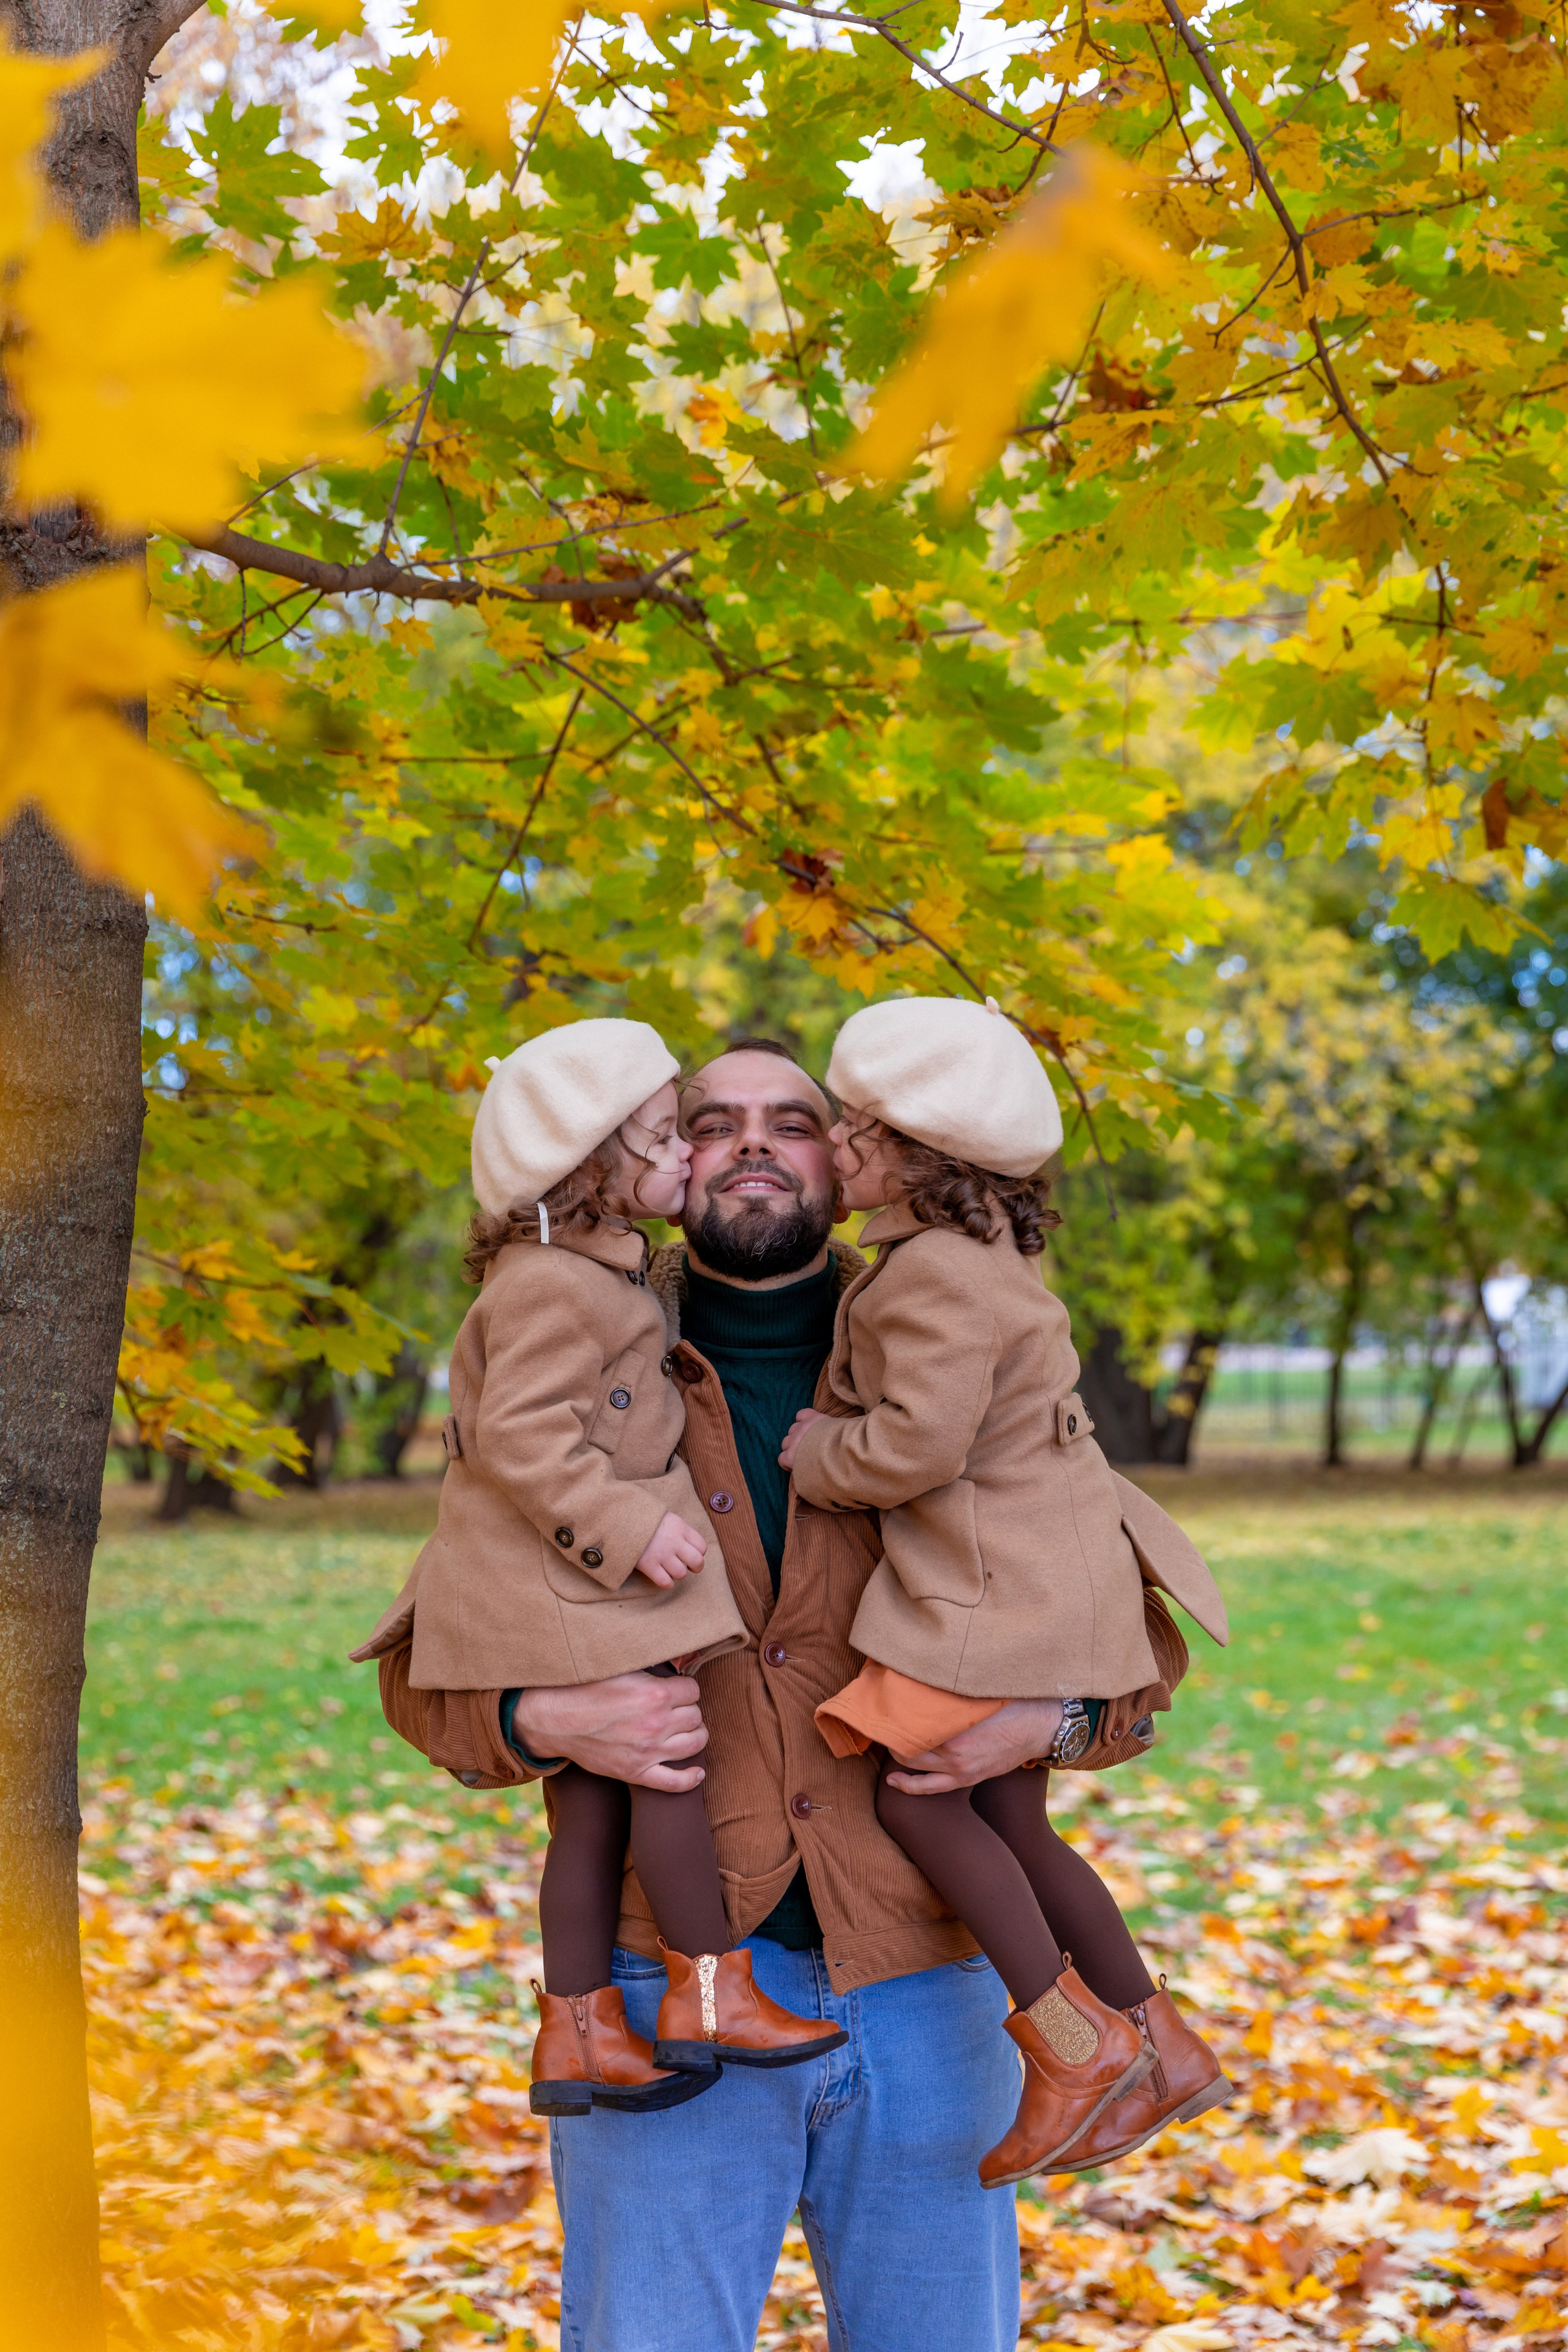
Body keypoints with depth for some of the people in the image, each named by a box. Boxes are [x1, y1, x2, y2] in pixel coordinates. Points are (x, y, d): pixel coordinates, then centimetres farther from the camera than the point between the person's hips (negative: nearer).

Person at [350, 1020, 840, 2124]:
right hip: (558, 1581, -10)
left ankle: (579, 2034, 13)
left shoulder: (594, 1268, 17)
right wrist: (626, 1528, -25)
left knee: (595, 1802, 9)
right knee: (669, 1764, -7)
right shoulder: (551, 1286, -17)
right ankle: (710, 1991, 1)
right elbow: (521, 1434, -24)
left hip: (577, 1577, 10)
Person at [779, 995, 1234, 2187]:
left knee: (916, 1789, -10)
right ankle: (1158, 2045, 18)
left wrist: (817, 1451, -8)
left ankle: (1073, 2042, -9)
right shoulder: (984, 1255, 14)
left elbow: (917, 1444, -24)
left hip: (998, 1586, -11)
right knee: (1007, 1817, 13)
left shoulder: (937, 1279, -20)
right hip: (1052, 1572, 11)